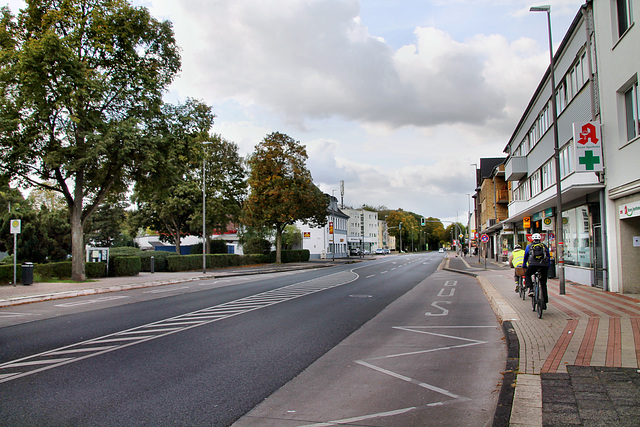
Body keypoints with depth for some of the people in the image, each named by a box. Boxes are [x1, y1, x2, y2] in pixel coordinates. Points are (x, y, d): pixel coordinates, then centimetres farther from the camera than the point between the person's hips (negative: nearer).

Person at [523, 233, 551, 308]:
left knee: (527, 275, 27)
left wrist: (524, 266, 41)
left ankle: (531, 289, 4)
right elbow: (548, 257, 28)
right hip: (544, 265, 2)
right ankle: (544, 303, 11)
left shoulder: (529, 246, 19)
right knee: (543, 285, 10)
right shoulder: (544, 246, 22)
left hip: (533, 265, -1)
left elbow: (525, 256, 28)